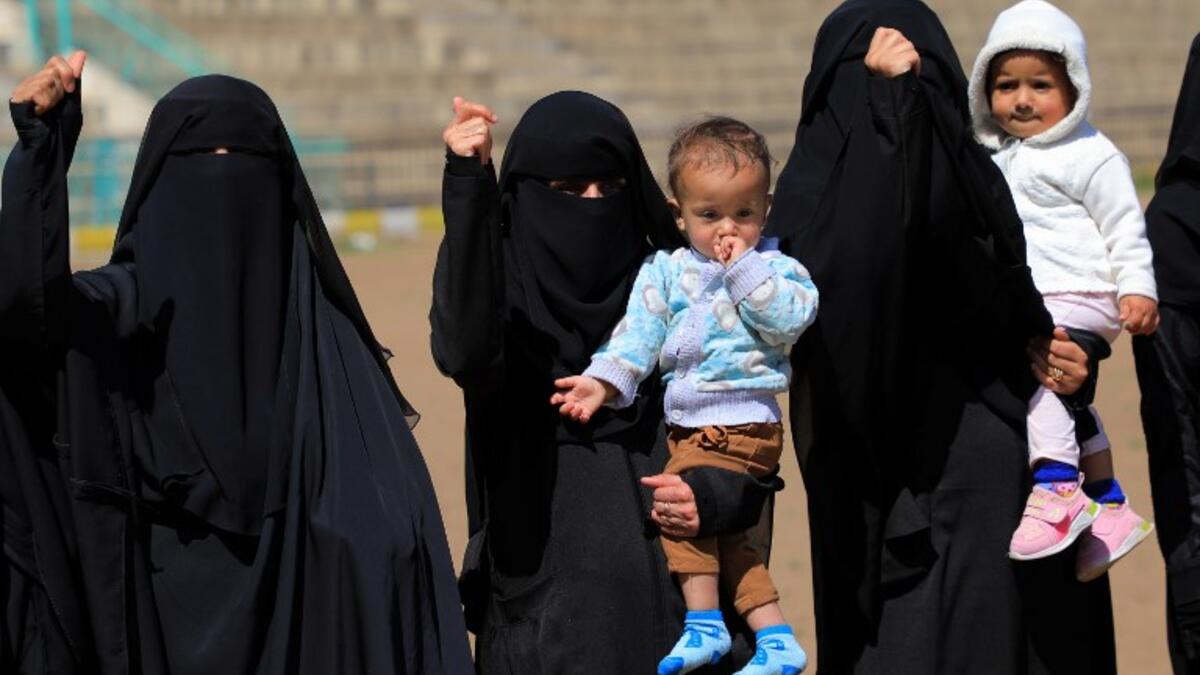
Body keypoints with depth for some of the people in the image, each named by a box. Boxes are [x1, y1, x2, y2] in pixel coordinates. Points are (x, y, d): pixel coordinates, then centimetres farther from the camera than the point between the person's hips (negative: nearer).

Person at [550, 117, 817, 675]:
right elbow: (639, 331, 5)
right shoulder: (666, 272, 10)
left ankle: (703, 623, -14)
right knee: (726, 534, 8)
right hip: (687, 425, 6)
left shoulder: (775, 268, 0)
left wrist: (744, 269, -16)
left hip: (743, 423, -6)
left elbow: (792, 316, -17)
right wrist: (605, 379, -9)